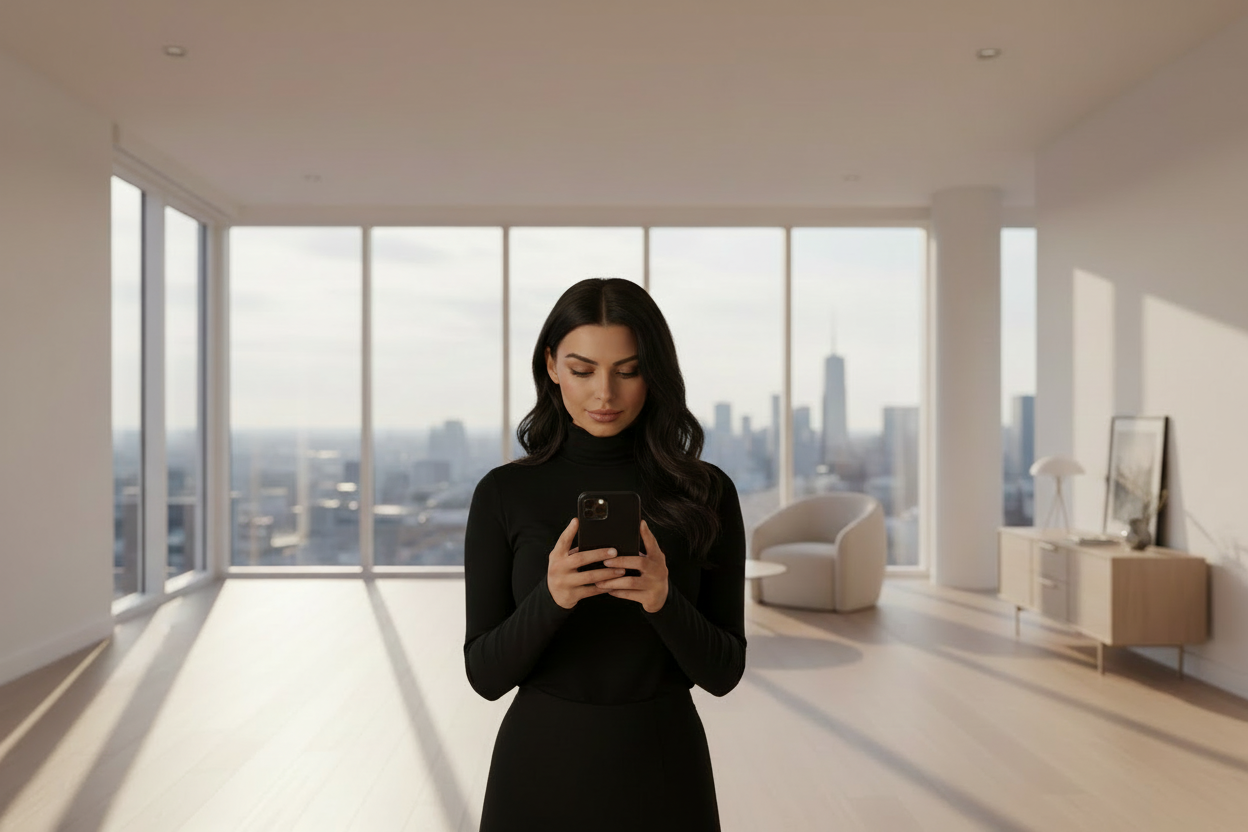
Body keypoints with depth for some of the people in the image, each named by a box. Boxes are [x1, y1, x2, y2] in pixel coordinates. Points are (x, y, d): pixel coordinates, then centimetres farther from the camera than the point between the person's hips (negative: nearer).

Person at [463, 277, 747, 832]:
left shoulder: (705, 492, -5)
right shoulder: (503, 493, -5)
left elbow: (723, 670, -5)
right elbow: (485, 673, -6)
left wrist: (663, 600, -24)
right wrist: (550, 598, -25)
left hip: (663, 774, 0)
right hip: (540, 770, 0)